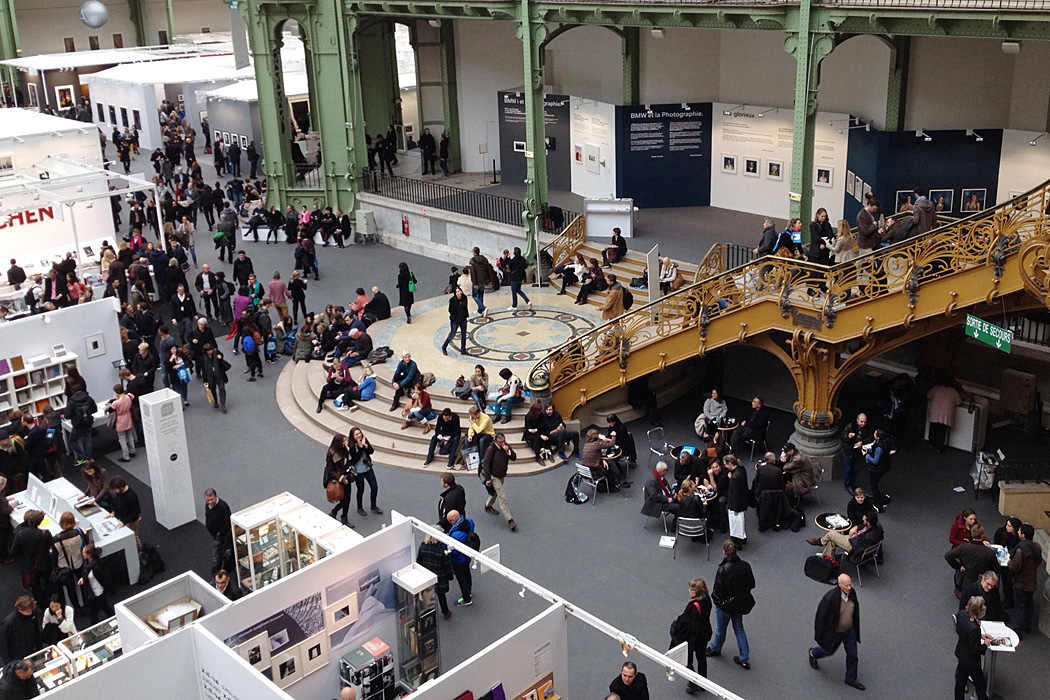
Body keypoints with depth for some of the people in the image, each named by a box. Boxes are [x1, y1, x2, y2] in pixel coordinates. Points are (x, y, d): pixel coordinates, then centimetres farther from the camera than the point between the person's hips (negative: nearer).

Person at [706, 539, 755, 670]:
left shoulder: (723, 569, -30)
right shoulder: (745, 565, -14)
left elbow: (718, 590, -23)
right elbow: (752, 584, -1)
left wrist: (714, 597, -2)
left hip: (725, 605, -4)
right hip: (740, 603, 4)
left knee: (721, 628, 21)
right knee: (739, 628, 21)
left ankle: (715, 648, 47)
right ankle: (745, 659, 24)